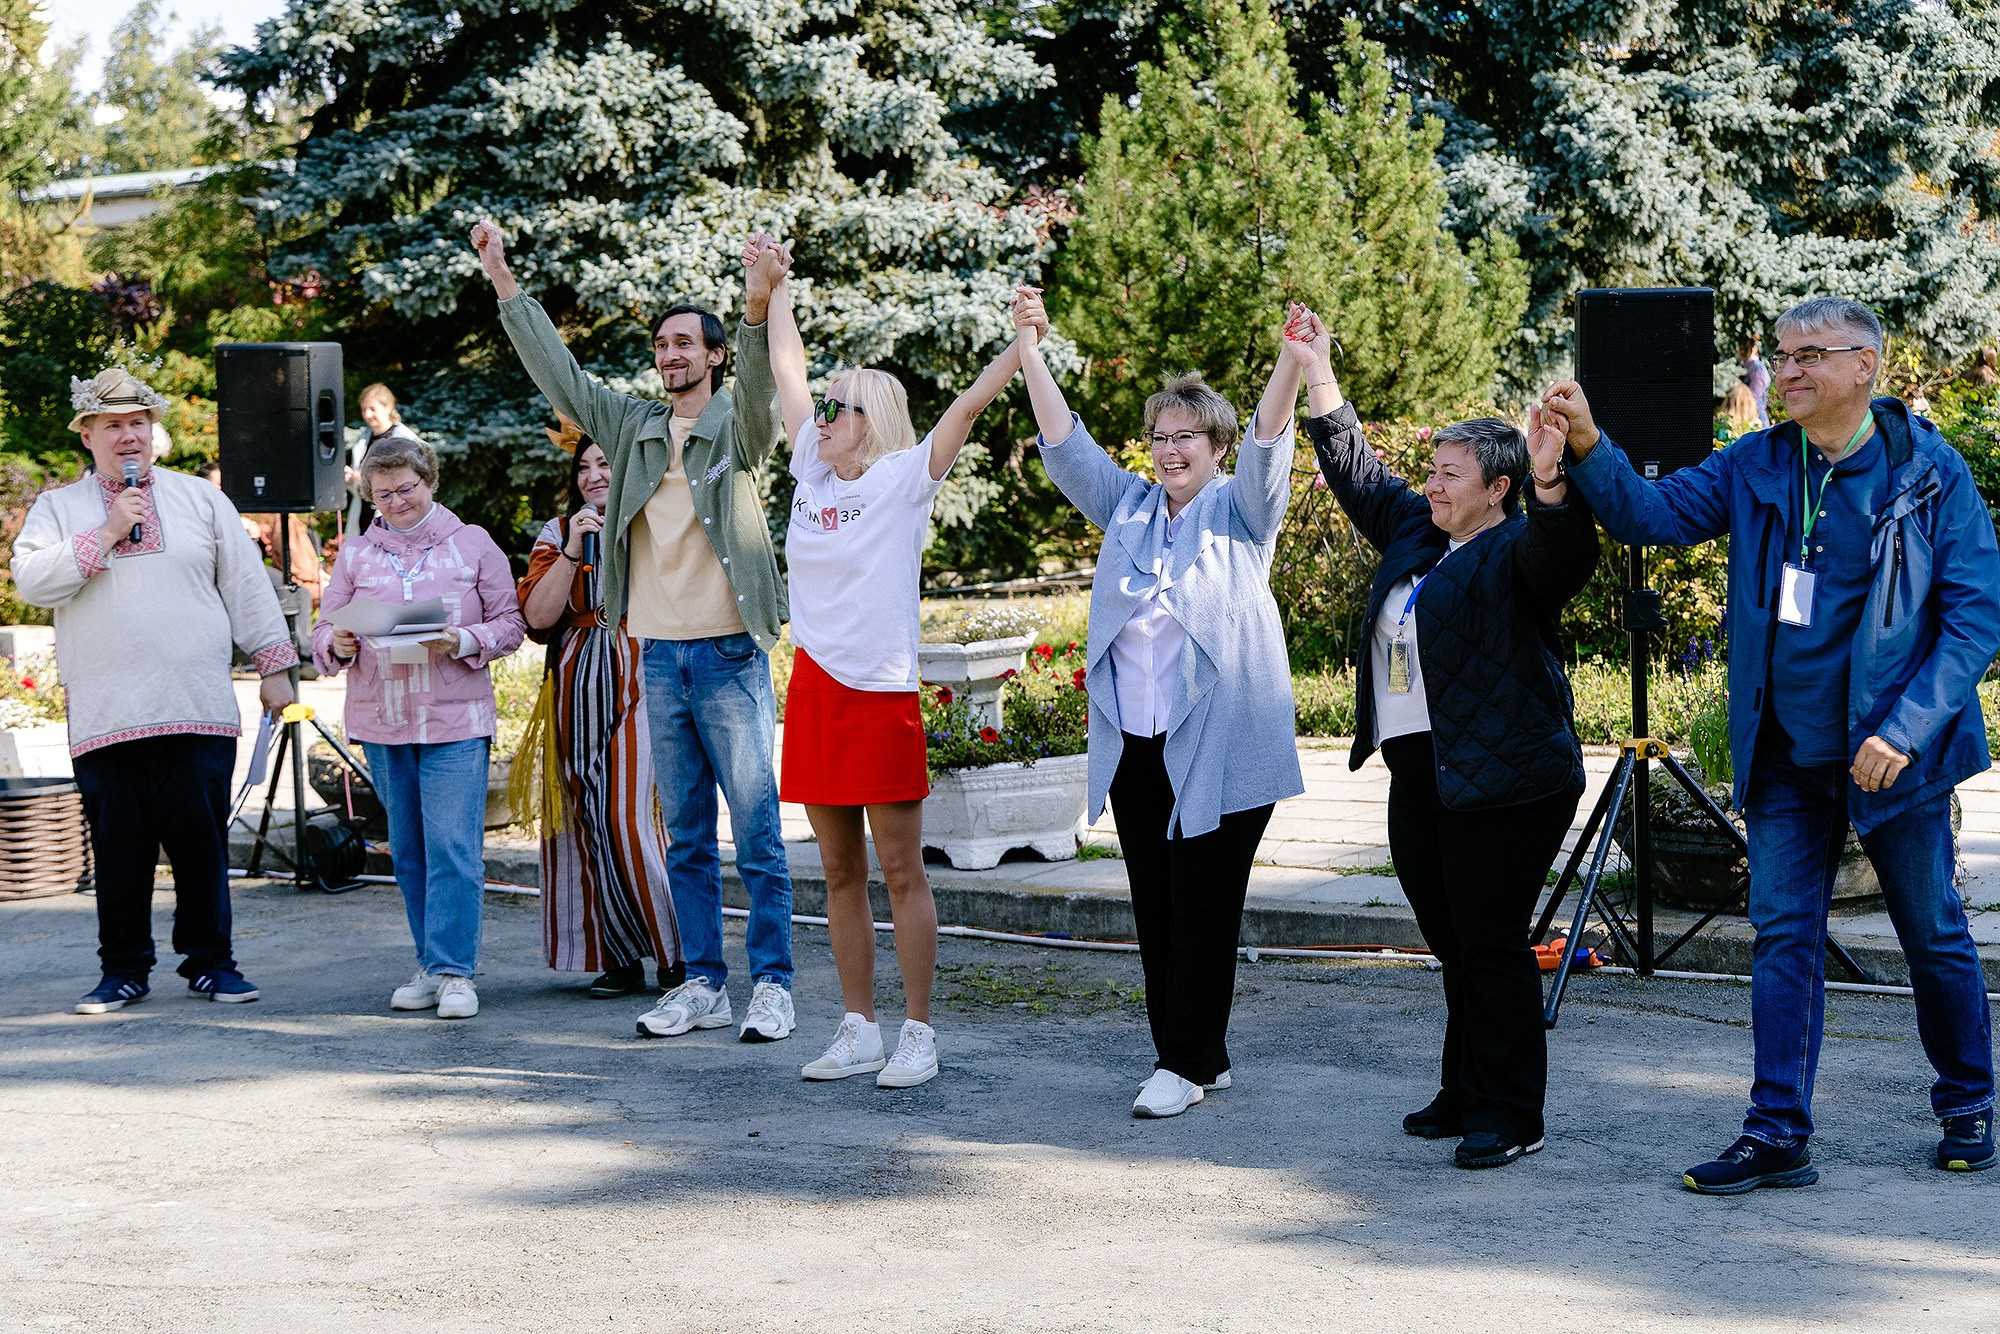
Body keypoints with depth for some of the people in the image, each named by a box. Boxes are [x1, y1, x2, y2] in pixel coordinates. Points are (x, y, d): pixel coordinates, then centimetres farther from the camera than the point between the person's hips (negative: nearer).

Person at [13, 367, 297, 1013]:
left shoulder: (202, 499, 13)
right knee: (118, 849, 2)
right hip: (104, 714, 0)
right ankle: (123, 971, 13)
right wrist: (105, 536, -9)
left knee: (201, 843, 0)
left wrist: (275, 663, 8)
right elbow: (31, 581, -5)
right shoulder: (57, 509, 11)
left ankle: (209, 961, 12)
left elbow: (247, 585, 13)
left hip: (199, 712, 0)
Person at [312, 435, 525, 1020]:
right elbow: (324, 632, 10)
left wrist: (463, 641, -14)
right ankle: (431, 966, 16)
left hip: (456, 723, -3)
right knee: (408, 853, 8)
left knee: (454, 848, -10)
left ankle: (454, 971, -8)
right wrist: (339, 645, -13)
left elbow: (509, 623, 4)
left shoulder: (472, 544, 5)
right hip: (381, 724, 3)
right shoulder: (354, 555, 12)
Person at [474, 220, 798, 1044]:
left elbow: (761, 391, -21)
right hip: (661, 658, 5)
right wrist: (505, 284, 9)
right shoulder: (632, 427, 14)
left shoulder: (736, 428, 0)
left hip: (729, 656, -5)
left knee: (756, 830, -5)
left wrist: (758, 315, -40)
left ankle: (771, 984, 0)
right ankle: (703, 984, 14)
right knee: (686, 837, 9)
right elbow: (558, 374, 14)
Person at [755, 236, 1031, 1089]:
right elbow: (788, 370, 20)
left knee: (902, 874, -1)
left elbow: (970, 405, -15)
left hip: (882, 692, -6)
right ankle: (858, 1031, 17)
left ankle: (918, 1035, 4)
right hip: (814, 690, 6)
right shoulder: (813, 473, 10)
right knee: (840, 874, 10)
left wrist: (1026, 343, -25)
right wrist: (775, 284, 26)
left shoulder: (904, 480, -4)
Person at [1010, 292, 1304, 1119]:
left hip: (1221, 749, -5)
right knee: (1154, 907, 7)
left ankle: (1185, 1064, 1)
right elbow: (1066, 446, 9)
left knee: (1204, 908, -4)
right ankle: (1200, 1058, 16)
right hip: (1133, 744, 5)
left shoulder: (1240, 511, 2)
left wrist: (1291, 365, -31)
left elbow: (1268, 449, -14)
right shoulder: (1128, 507, 14)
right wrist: (1029, 352, 0)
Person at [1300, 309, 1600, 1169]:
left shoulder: (1516, 550, -9)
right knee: (1453, 945, 15)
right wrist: (1317, 371, 23)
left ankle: (1509, 1118, 1)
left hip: (1505, 784, -8)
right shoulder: (1414, 531, 15)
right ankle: (1464, 1095, 25)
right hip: (1419, 777, 9)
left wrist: (1550, 483, -48)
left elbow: (1564, 555, -31)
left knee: (1492, 947, -5)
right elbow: (1354, 469, 25)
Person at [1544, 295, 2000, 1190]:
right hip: (1784, 757, 3)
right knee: (1783, 939, 2)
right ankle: (1777, 1134, 6)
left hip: (1891, 754, -3)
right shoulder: (1756, 468, 3)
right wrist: (1588, 447, -23)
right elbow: (1651, 513, -4)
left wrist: (1907, 729, -18)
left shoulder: (1928, 472, -8)